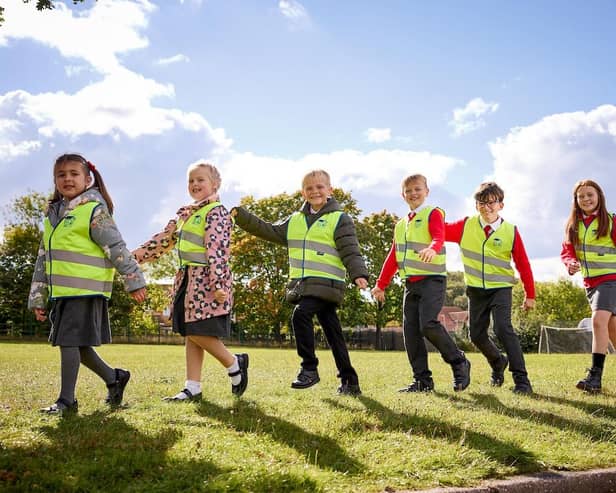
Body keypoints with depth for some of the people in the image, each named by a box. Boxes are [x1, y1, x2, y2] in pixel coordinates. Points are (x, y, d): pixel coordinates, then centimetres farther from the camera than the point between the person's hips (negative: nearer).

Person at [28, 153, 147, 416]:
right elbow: (44, 259, 18)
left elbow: (117, 248, -9)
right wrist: (38, 297, 17)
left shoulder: (94, 211, -6)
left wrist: (134, 281, -11)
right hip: (61, 292, 8)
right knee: (77, 345, 13)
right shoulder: (53, 215, 17)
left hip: (86, 290, -8)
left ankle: (67, 399, 4)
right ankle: (114, 377, 31)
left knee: (70, 342, -7)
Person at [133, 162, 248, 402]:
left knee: (198, 333, -10)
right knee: (190, 333, 7)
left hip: (206, 280, -9)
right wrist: (138, 255, 14)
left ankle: (235, 364, 12)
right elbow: (165, 238, 20)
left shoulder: (216, 212, -9)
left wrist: (218, 284, -26)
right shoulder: (186, 213, 17)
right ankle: (193, 387, 11)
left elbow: (217, 249, -19)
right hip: (187, 279, 9)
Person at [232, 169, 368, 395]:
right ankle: (349, 381, 15)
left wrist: (358, 274, -22)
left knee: (301, 314, -25)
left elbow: (350, 251, -7)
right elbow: (270, 231, 19)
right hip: (301, 284, 6)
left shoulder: (339, 219, -1)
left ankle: (309, 368, -14)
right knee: (332, 331, 9)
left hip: (326, 283, -6)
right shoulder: (295, 220, 17)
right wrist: (242, 216, 12)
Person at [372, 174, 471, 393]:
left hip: (432, 280, -7)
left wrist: (433, 249, -43)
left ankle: (459, 362, -2)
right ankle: (422, 379, 6)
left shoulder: (433, 214, 0)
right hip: (410, 283, 7)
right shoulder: (400, 225, 21)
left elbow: (439, 237, -21)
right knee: (410, 331, 1)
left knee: (428, 324, -21)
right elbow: (393, 257, 23)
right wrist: (381, 284, 20)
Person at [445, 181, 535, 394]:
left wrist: (530, 295, 0)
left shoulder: (511, 231, -8)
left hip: (500, 287, -3)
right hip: (476, 289, 4)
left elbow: (523, 264, -3)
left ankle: (521, 379, -18)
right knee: (477, 335, 8)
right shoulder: (465, 226, -3)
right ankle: (498, 362, 40)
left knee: (503, 328, -22)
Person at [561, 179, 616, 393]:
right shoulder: (572, 225, 8)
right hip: (590, 282, 6)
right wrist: (570, 263, -13)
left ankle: (595, 376, -22)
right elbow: (566, 251, 9)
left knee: (599, 320, -22)